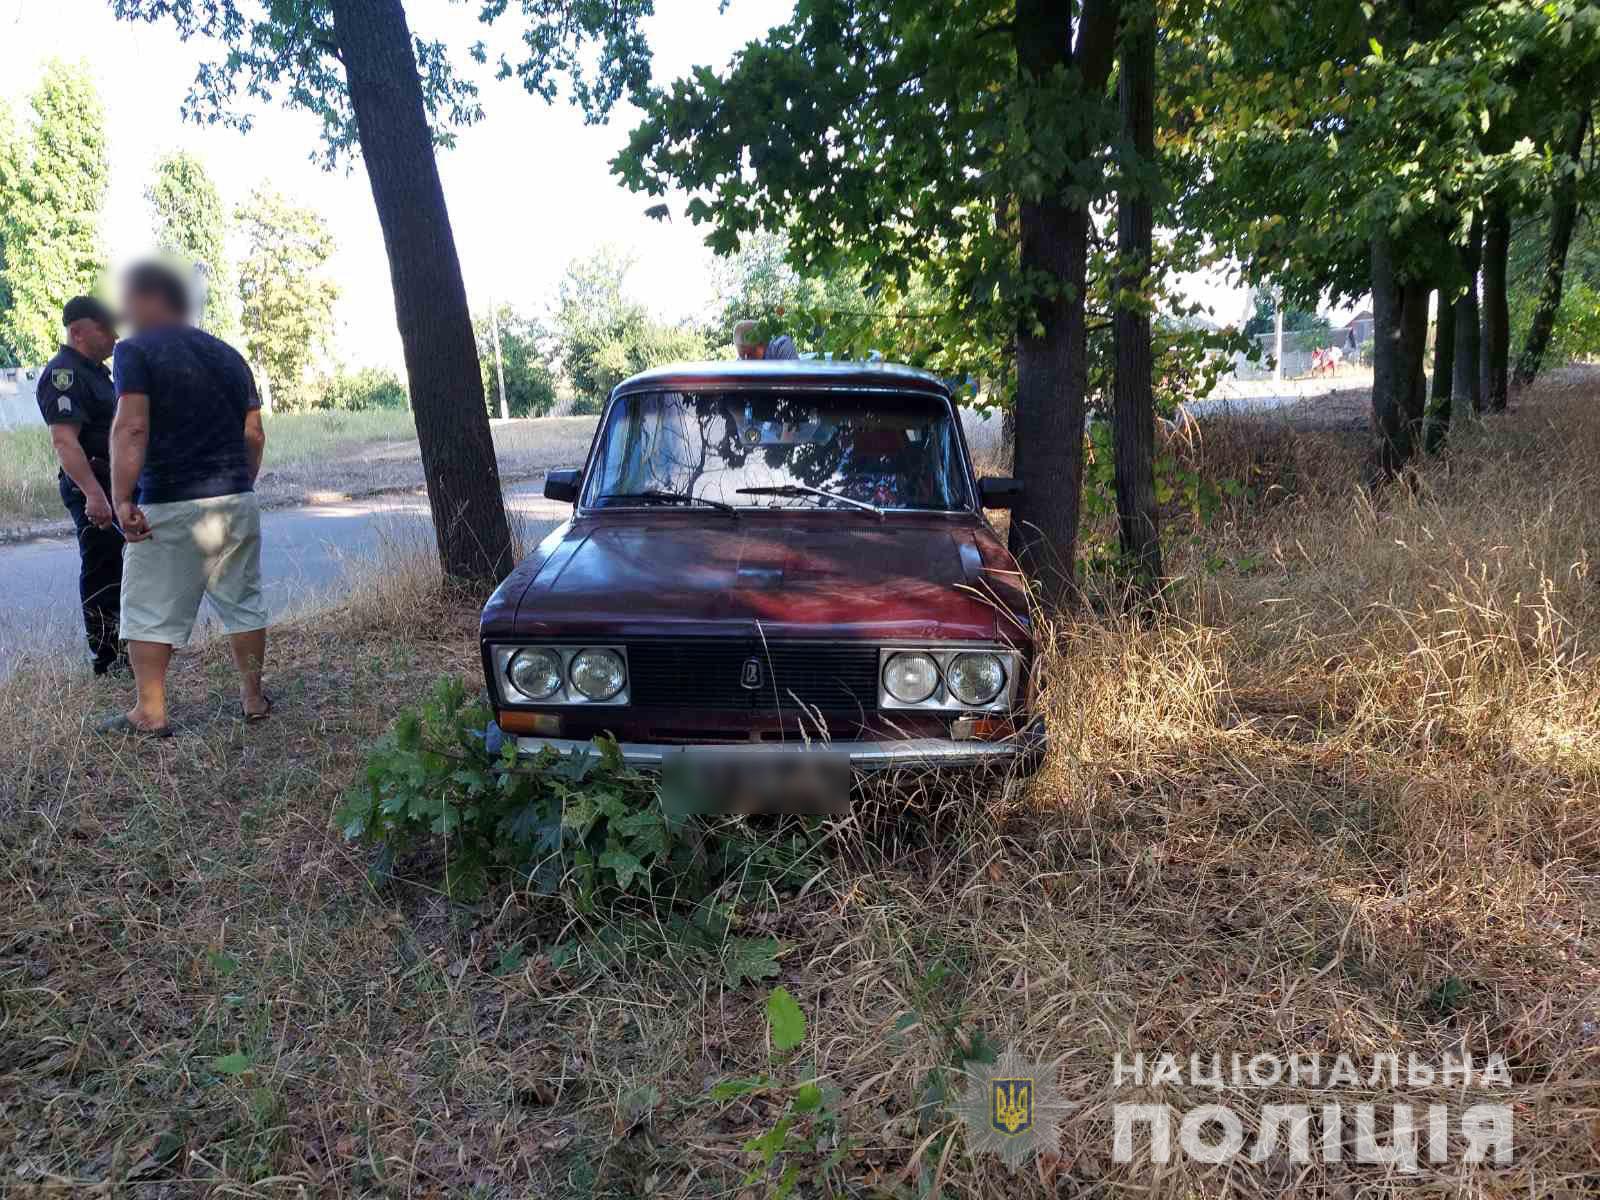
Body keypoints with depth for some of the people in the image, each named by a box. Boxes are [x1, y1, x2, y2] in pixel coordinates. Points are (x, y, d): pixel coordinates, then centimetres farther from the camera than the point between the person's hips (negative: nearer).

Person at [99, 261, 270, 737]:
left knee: (150, 613, 4)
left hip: (170, 507, -5)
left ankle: (150, 714, 7)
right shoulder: (228, 355, 12)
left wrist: (121, 499, -20)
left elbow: (131, 428, -18)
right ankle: (253, 698, 19)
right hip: (237, 501, 6)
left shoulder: (135, 351, -5)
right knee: (243, 603, 12)